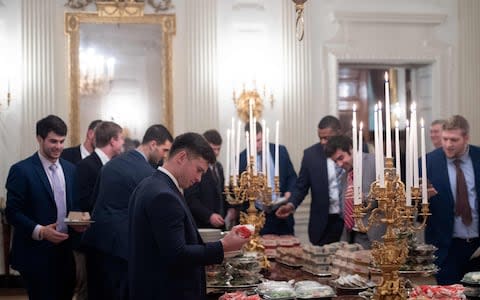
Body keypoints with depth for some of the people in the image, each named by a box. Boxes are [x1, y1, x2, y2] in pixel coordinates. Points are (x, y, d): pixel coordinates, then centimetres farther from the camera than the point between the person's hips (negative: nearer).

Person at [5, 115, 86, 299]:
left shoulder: (70, 169, 10)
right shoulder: (22, 170, -8)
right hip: (36, 255, -5)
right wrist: (40, 231, -23)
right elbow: (12, 212, -10)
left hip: (65, 251, 6)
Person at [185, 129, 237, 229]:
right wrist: (209, 216, -22)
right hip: (202, 226, -7)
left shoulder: (218, 167, 14)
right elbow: (190, 199, -15)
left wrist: (230, 208, 6)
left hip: (219, 224, 7)